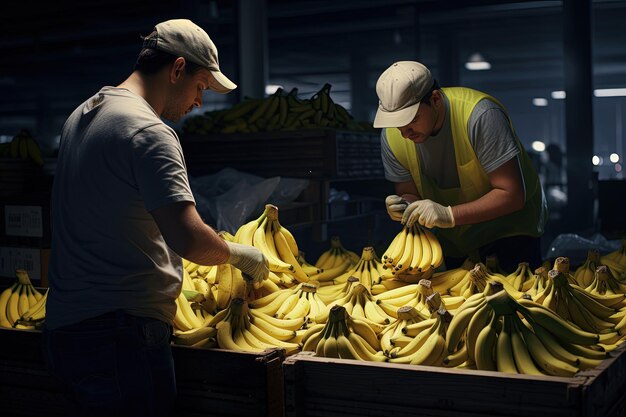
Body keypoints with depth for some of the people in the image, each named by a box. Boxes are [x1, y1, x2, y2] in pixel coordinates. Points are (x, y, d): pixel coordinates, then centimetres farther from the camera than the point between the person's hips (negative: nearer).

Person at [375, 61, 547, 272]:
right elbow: (409, 194, -4)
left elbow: (512, 195, -32)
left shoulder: (480, 115, -32)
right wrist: (404, 206, -29)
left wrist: (448, 215, -42)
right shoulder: (392, 137, -16)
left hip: (511, 223, -4)